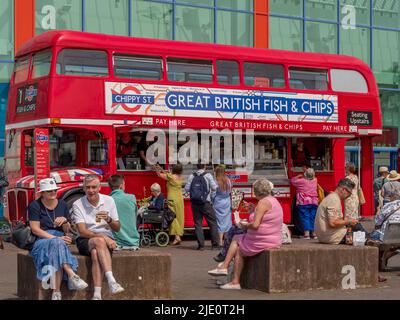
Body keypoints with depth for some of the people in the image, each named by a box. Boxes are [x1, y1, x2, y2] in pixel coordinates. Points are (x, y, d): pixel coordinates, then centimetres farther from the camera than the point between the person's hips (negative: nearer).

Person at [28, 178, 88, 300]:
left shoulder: (62, 204, 14)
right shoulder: (35, 205, 1)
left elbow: (67, 231, 14)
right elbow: (35, 229, -8)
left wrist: (65, 221, -10)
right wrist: (57, 238, -17)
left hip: (60, 240, 3)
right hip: (41, 241, -3)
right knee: (57, 243, -38)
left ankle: (56, 291, -41)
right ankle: (71, 275, -48)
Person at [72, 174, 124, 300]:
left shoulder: (109, 201, 5)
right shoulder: (78, 204, -1)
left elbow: (117, 228, 7)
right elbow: (82, 231, -11)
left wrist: (108, 219, -16)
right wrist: (103, 237, -23)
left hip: (106, 240, 1)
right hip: (85, 241, -1)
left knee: (95, 253, -34)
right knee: (99, 242, -36)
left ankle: (97, 294, -44)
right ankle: (111, 282, -47)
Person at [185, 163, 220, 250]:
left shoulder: (191, 176, 3)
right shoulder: (208, 175, -3)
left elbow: (186, 189, 2)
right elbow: (214, 188, -5)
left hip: (194, 203, 2)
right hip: (205, 203, -2)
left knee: (198, 223, 7)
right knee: (212, 223, 6)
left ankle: (200, 245, 3)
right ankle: (215, 244, 4)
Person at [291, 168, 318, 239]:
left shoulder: (302, 181, -9)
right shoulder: (315, 181, 6)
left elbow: (293, 180, 3)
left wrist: (298, 176, 15)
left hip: (303, 202, -4)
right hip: (314, 202, 5)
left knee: (305, 217, -4)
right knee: (313, 217, 10)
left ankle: (306, 234, -10)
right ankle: (314, 233, 11)